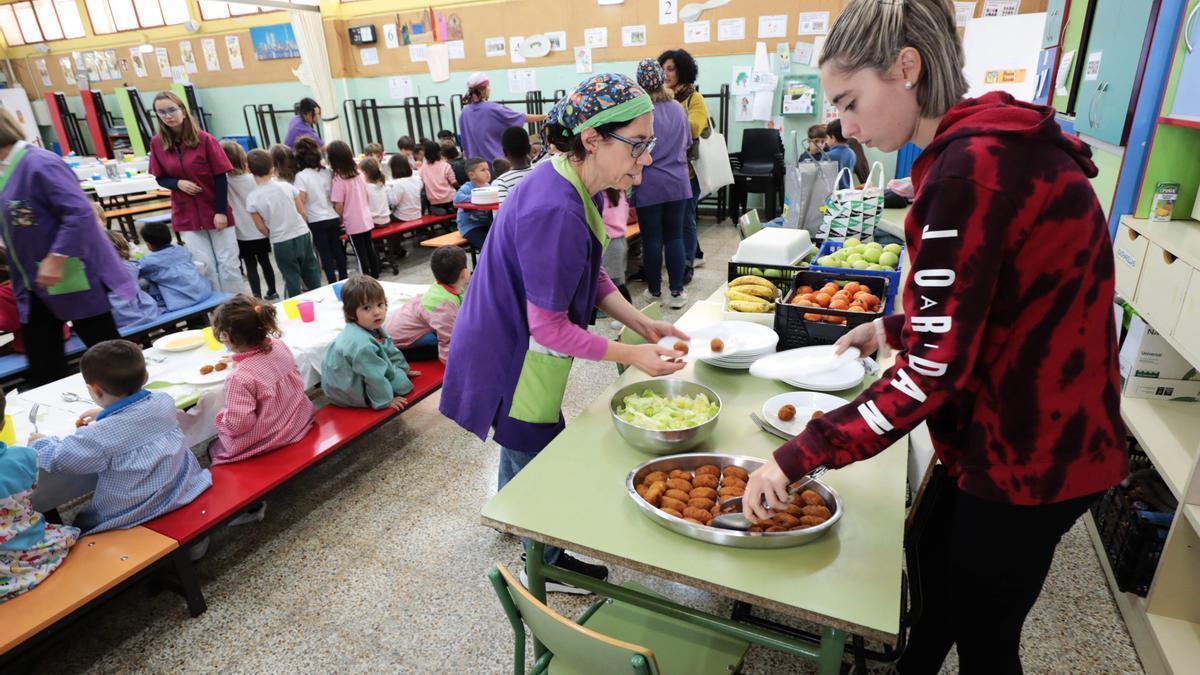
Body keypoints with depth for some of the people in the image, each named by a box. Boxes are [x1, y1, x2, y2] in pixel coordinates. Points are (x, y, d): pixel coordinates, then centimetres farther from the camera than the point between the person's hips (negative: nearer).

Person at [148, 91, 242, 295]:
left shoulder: (204, 139, -9)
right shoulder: (157, 143, 0)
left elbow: (221, 177, -8)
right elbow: (161, 179, 7)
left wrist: (221, 211, -12)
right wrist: (178, 183, -15)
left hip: (216, 211, -2)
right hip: (186, 216, 2)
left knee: (228, 264, 2)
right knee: (205, 266, 2)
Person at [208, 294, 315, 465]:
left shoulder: (239, 378, -32)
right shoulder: (279, 345, -12)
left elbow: (238, 424, -27)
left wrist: (222, 417, -4)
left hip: (265, 441, -7)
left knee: (214, 448, 23)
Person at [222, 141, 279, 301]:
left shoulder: (224, 180, -12)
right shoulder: (253, 177, -5)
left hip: (243, 233, -3)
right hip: (261, 230, 3)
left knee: (250, 265, 3)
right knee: (265, 261, 15)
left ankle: (257, 298, 4)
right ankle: (272, 292, 25)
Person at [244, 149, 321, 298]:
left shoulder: (252, 198, -9)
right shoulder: (286, 186, -6)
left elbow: (261, 227, -3)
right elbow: (302, 212, 1)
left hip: (281, 243, -2)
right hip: (302, 235, 2)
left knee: (291, 281, 8)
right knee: (311, 274, 16)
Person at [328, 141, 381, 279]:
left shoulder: (338, 180, -18)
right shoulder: (359, 173, 2)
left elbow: (339, 206, -16)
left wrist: (339, 220, 0)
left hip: (353, 223, -6)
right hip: (366, 219, 7)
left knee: (360, 254, 3)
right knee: (369, 249, 17)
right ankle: (375, 278, 27)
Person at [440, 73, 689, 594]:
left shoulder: (575, 184, -4)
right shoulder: (556, 213, -34)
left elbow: (590, 276, 4)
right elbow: (550, 328, -29)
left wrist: (642, 324, -4)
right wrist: (632, 354, -24)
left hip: (511, 345, 10)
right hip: (514, 359, -10)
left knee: (522, 437, 31)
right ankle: (544, 565, 36)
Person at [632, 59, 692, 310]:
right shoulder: (678, 108, 5)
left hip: (649, 186, -4)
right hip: (678, 184, 4)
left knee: (652, 239, 5)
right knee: (675, 237, 8)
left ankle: (655, 291, 14)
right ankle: (677, 291, 9)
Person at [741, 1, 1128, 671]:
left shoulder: (972, 164, -25)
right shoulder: (995, 143, 6)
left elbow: (935, 368, -28)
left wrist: (799, 457, -24)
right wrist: (896, 329, 15)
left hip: (1027, 454, -9)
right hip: (1022, 433, 9)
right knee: (933, 581, 25)